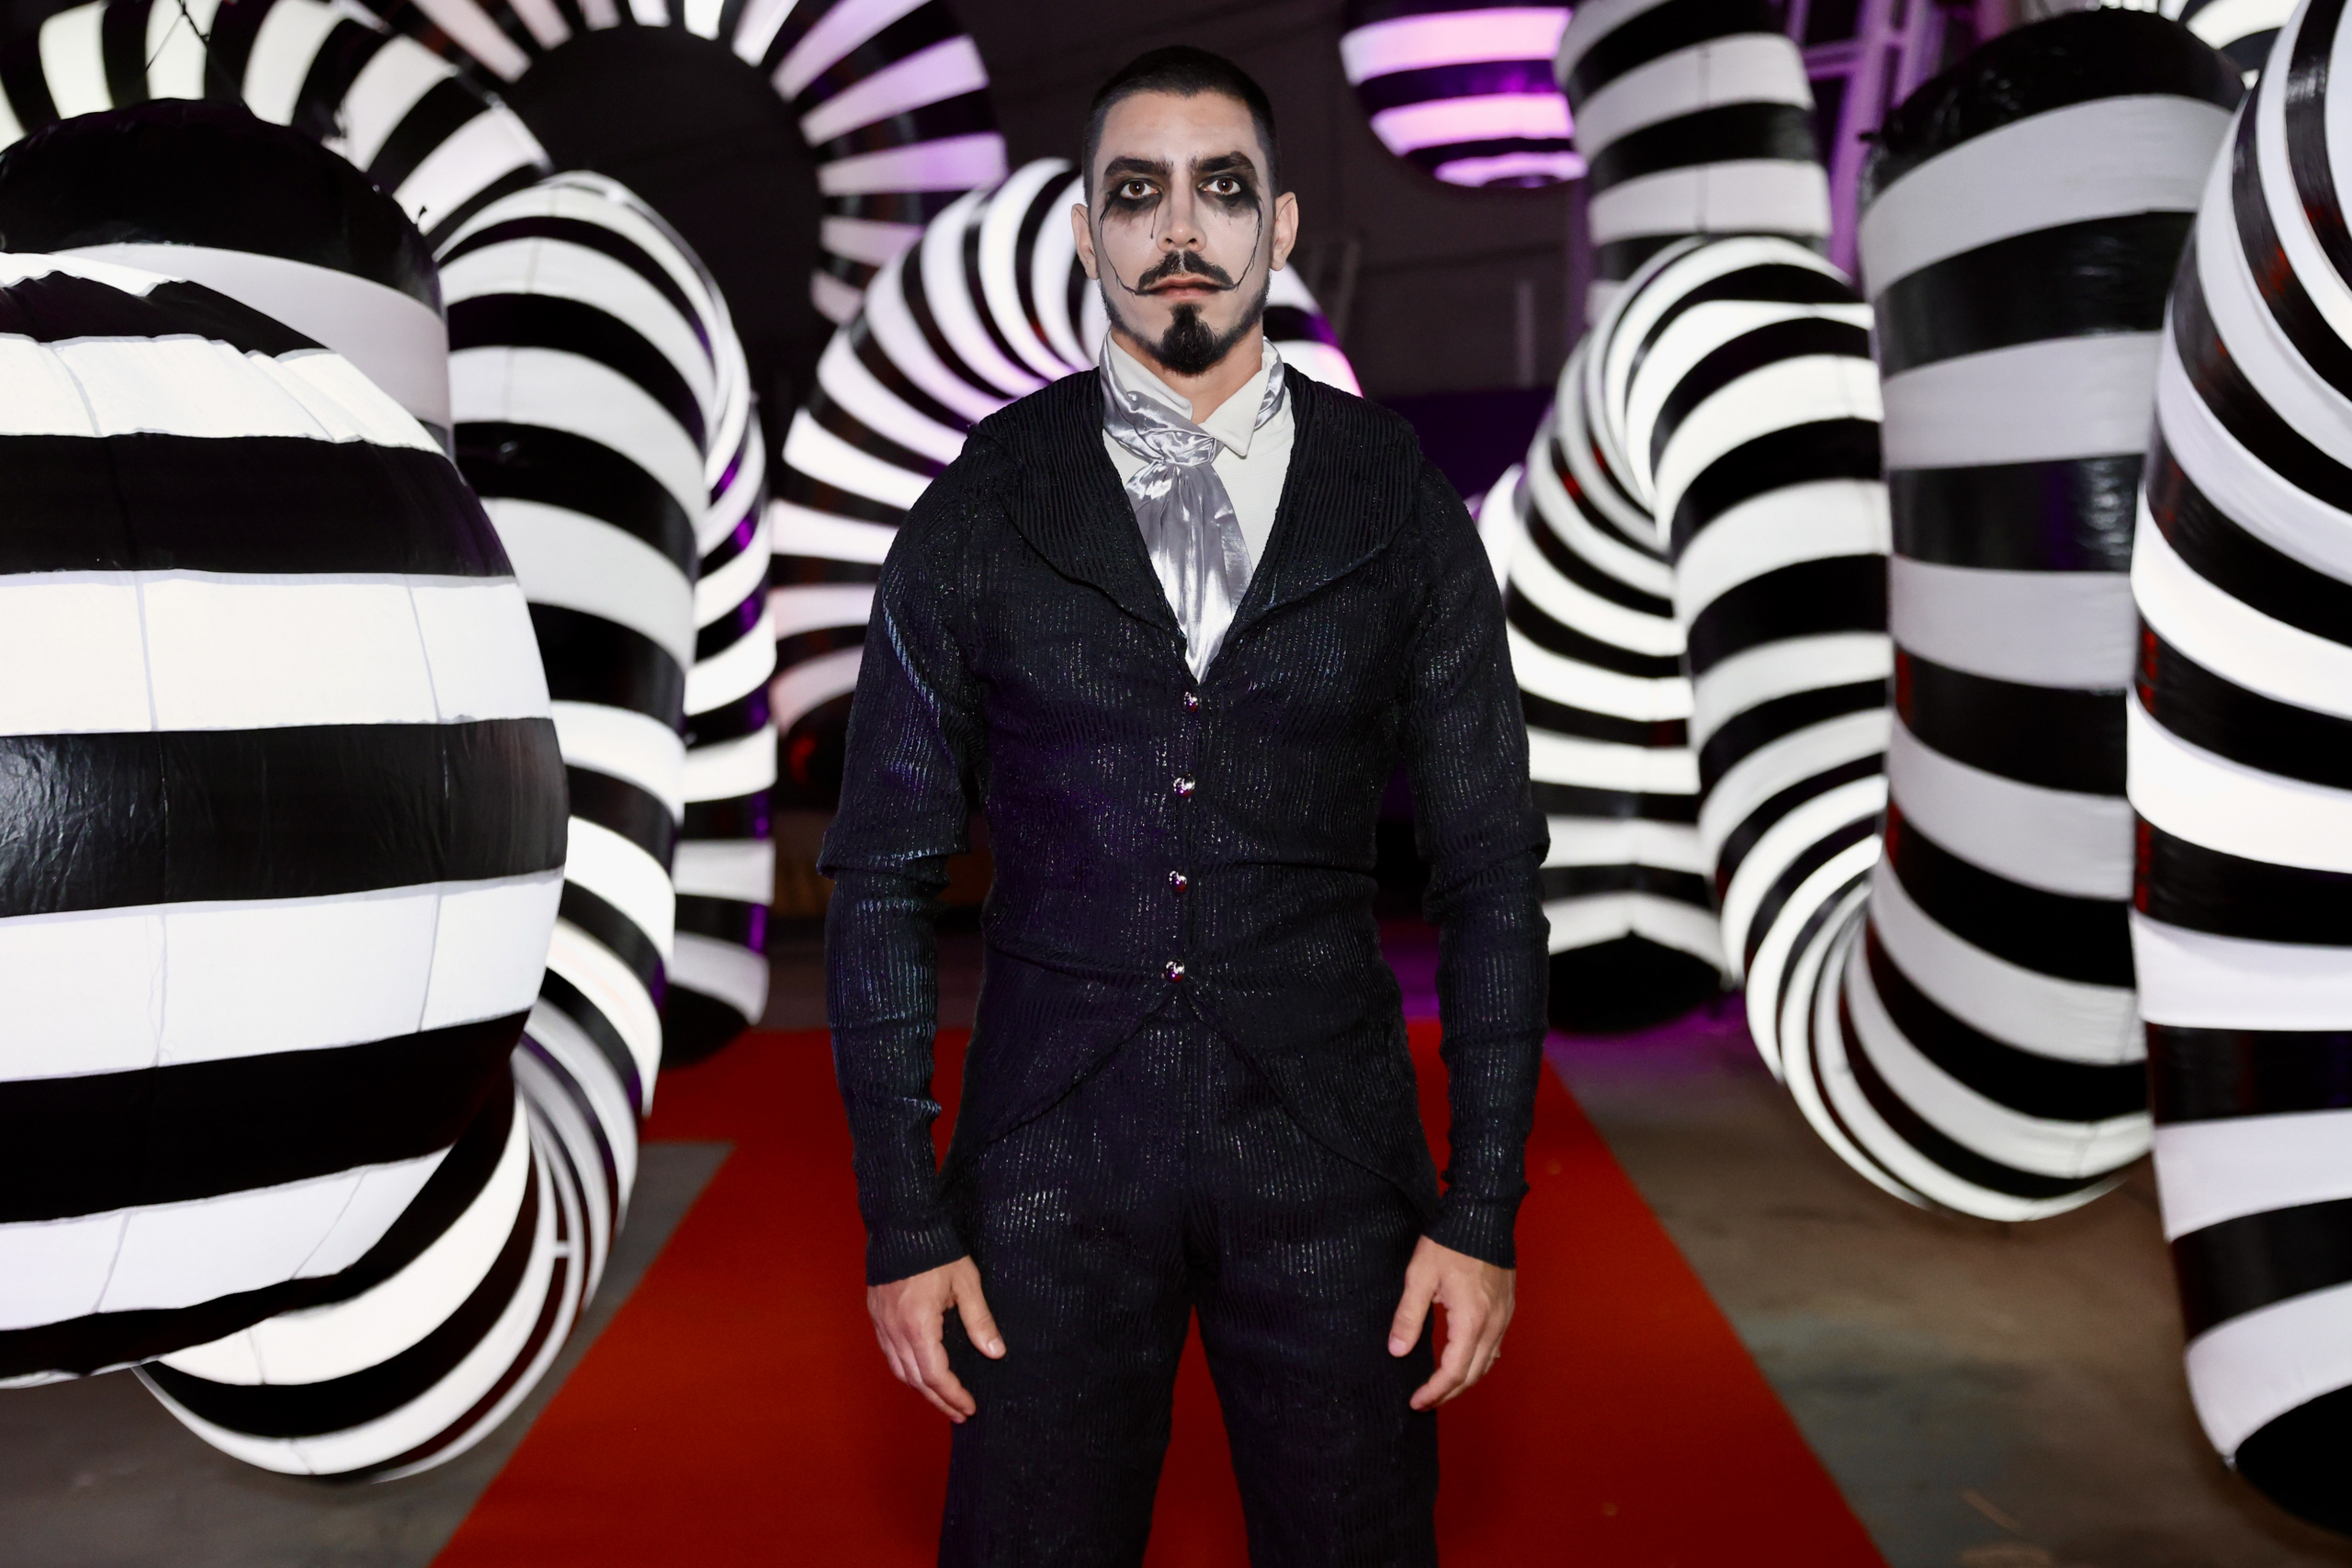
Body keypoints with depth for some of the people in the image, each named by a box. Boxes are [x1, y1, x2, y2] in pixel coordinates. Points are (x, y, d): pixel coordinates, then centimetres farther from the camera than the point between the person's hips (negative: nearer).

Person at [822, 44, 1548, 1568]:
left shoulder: (1403, 506, 2)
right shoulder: (980, 509, 0)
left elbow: (1490, 871, 3)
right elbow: (886, 877, 2)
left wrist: (1485, 1212, -1)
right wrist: (903, 1220, -2)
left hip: (1327, 1152, 1)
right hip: (1052, 1155, 0)